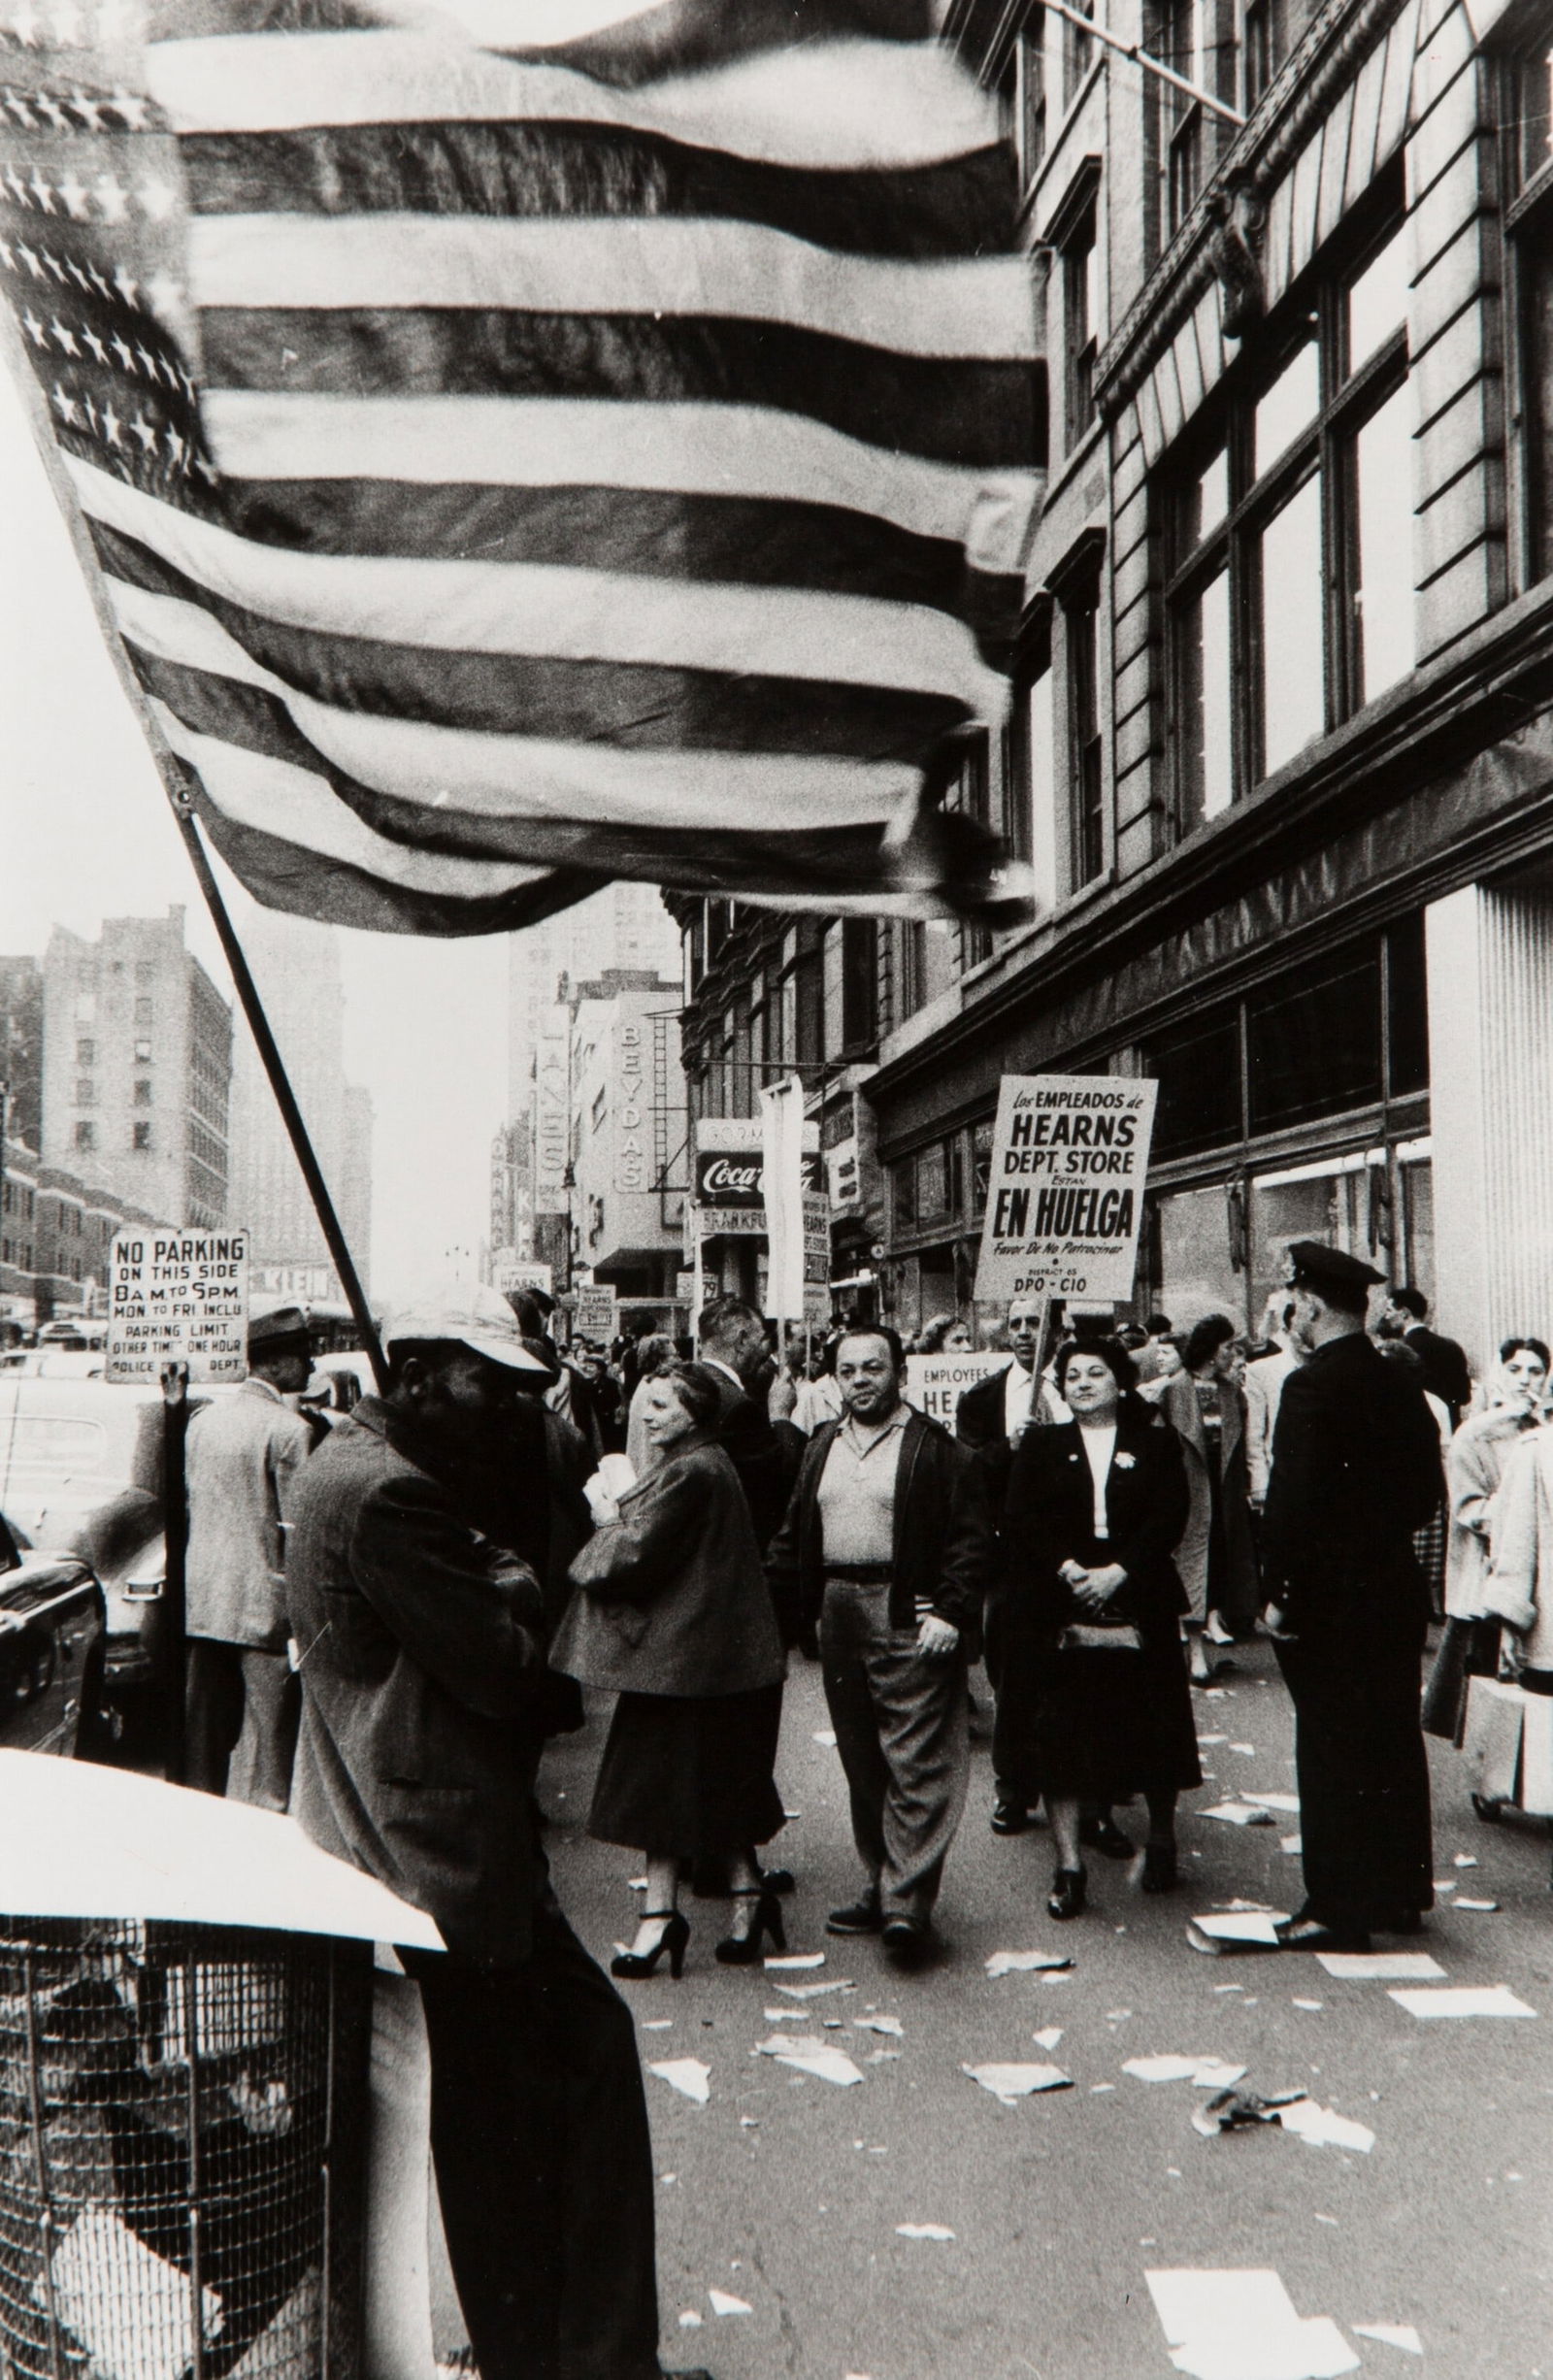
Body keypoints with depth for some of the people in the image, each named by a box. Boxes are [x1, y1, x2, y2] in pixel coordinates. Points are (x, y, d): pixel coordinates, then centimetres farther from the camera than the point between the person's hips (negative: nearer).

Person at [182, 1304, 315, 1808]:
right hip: (262, 1605, -7)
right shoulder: (289, 1430, -13)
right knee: (265, 1742, 0)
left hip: (199, 1602, 7)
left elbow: (187, 1502, 13)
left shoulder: (204, 1418, 8)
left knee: (202, 1736, 15)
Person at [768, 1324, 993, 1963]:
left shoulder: (938, 1450, -4)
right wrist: (782, 1609, 7)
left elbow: (970, 1539, -7)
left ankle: (907, 1901, -4)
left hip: (908, 1616, -6)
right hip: (838, 1616, 6)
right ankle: (880, 1884, 23)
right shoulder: (821, 1447, 15)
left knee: (915, 1762, -7)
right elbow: (794, 1537, 17)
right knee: (860, 1761, 13)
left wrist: (949, 1612, -16)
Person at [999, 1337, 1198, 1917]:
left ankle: (1161, 1841, 29)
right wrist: (1067, 1569, -15)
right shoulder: (1040, 1447, 10)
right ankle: (1068, 1867, 3)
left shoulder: (1156, 1445, 8)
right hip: (1057, 1612, 0)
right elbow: (1021, 1520, -1)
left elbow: (1170, 1516, -4)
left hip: (1138, 1606, 0)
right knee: (1058, 1734, -3)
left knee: (1150, 1729, 6)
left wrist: (1118, 1572, -15)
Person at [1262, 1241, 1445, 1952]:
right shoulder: (1402, 1385, 6)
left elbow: (1292, 1498, -21)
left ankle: (1339, 1908, 8)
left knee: (1332, 1752, 1)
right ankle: (1400, 1890, 26)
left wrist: (1279, 1592, -15)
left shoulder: (1312, 1386, -18)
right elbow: (1428, 1486, 12)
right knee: (1395, 1741, 15)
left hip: (1328, 1598, -7)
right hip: (1395, 1590, 8)